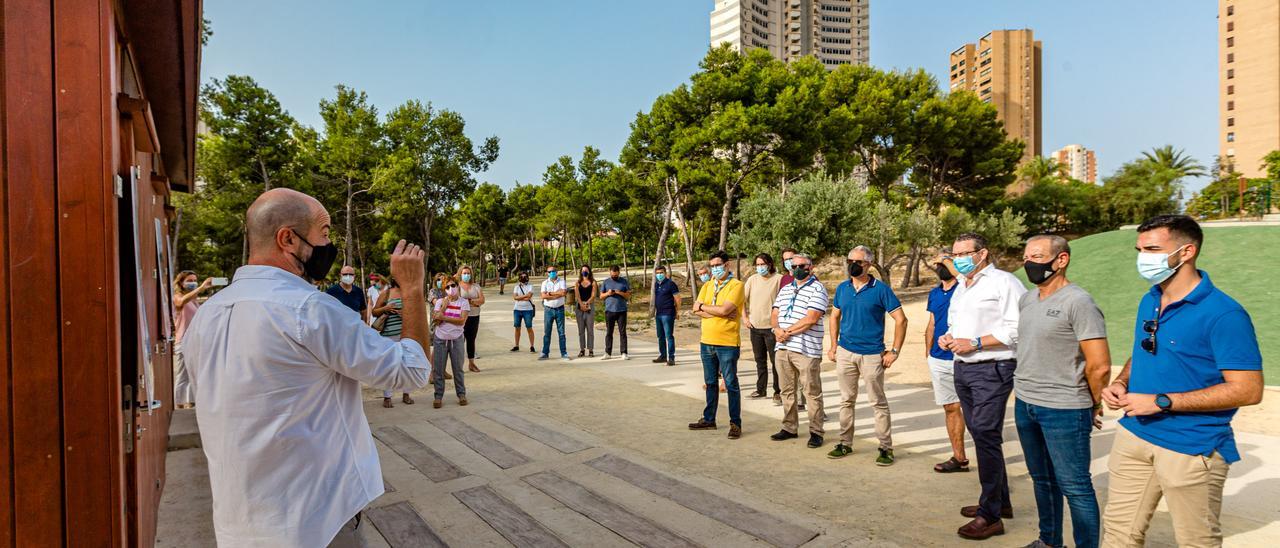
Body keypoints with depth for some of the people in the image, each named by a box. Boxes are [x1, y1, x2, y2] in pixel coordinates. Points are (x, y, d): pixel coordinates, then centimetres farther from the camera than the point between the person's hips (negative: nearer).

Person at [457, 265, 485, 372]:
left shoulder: (476, 286, 11)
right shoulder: (456, 286, 0)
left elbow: (482, 300, 2)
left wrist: (470, 301, -14)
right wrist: (475, 302, -13)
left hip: (474, 316, 4)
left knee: (471, 340, 11)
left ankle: (471, 364, 19)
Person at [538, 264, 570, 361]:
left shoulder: (561, 282, 3)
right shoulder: (545, 283, 5)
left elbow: (563, 292, -15)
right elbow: (543, 296, -9)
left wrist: (550, 293, -11)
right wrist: (557, 294, -11)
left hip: (559, 309, -1)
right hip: (548, 309, 1)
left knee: (561, 332, 4)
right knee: (546, 332, 4)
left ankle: (564, 353, 9)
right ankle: (545, 353, 10)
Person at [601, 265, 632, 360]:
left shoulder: (624, 281, 5)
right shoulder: (606, 282, 9)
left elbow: (629, 295, 3)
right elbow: (601, 295, 11)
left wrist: (620, 293, -15)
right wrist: (608, 293, -8)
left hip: (621, 310, -1)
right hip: (609, 310, 1)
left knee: (622, 332, -1)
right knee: (608, 332, 4)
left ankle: (624, 353, 0)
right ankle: (608, 353, 9)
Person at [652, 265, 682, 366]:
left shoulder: (670, 283, -9)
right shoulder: (656, 284, 13)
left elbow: (677, 299, -8)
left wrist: (677, 311, -6)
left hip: (668, 314, -8)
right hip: (658, 314, 8)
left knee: (669, 336, -8)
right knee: (661, 336, 14)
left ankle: (671, 358, -5)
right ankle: (662, 356, 25)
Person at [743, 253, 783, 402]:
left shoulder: (778, 279, -8)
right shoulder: (752, 279, 6)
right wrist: (745, 317, 5)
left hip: (771, 327, -5)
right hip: (755, 327, 5)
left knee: (775, 361, -1)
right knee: (759, 360, 15)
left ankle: (778, 392, 9)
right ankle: (761, 389, 27)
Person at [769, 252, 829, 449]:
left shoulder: (817, 289, -6)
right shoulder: (785, 290, 17)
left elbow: (810, 319, -16)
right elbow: (774, 314, 14)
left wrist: (787, 332, -13)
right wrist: (777, 329, -7)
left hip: (806, 350, -7)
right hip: (783, 348, 7)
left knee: (812, 392, 1)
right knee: (787, 390, 13)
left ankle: (816, 431, 10)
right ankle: (789, 428, 24)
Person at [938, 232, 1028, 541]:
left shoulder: (1004, 283, -10)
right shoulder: (960, 289, 18)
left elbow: (1016, 329, -19)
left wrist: (975, 343, -19)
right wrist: (948, 338, 8)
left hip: (992, 369, -9)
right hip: (962, 368, 9)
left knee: (986, 437, -9)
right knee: (980, 435, 14)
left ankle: (990, 516, -1)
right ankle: (1000, 501, 27)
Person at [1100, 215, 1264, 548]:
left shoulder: (1223, 314, -17)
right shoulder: (1148, 301, 7)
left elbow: (1248, 390, -20)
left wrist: (1160, 401, -22)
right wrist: (1121, 383, 0)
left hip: (1191, 448, -6)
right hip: (1134, 436, 6)